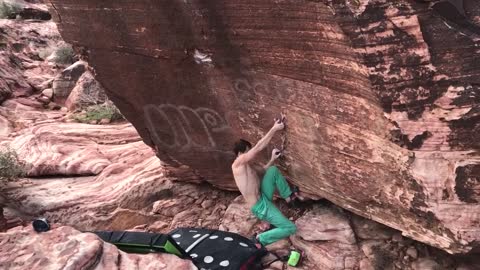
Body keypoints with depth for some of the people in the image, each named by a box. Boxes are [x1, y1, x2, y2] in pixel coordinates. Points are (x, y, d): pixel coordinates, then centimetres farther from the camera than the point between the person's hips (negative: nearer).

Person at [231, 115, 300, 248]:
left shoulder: (246, 166, 9)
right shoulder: (238, 163, -19)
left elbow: (261, 173, 23)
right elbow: (258, 148, -25)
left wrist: (272, 159, 12)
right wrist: (274, 129, -24)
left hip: (263, 197, 9)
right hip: (260, 207, -9)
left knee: (273, 170, 0)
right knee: (291, 228, -10)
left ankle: (288, 196, 15)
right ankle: (262, 238, 4)